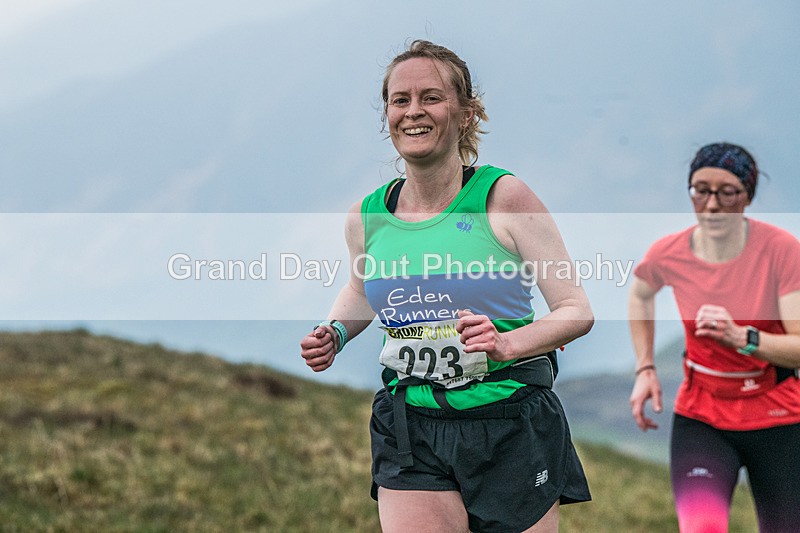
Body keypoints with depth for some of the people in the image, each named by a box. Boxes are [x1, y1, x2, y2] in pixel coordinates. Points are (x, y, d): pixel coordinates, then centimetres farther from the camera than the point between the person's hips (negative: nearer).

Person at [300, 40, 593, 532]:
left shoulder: (505, 198, -7)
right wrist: (335, 334, 6)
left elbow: (578, 311, -6)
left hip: (513, 427, -2)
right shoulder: (366, 217, 4)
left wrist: (507, 345, -23)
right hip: (411, 431, 2)